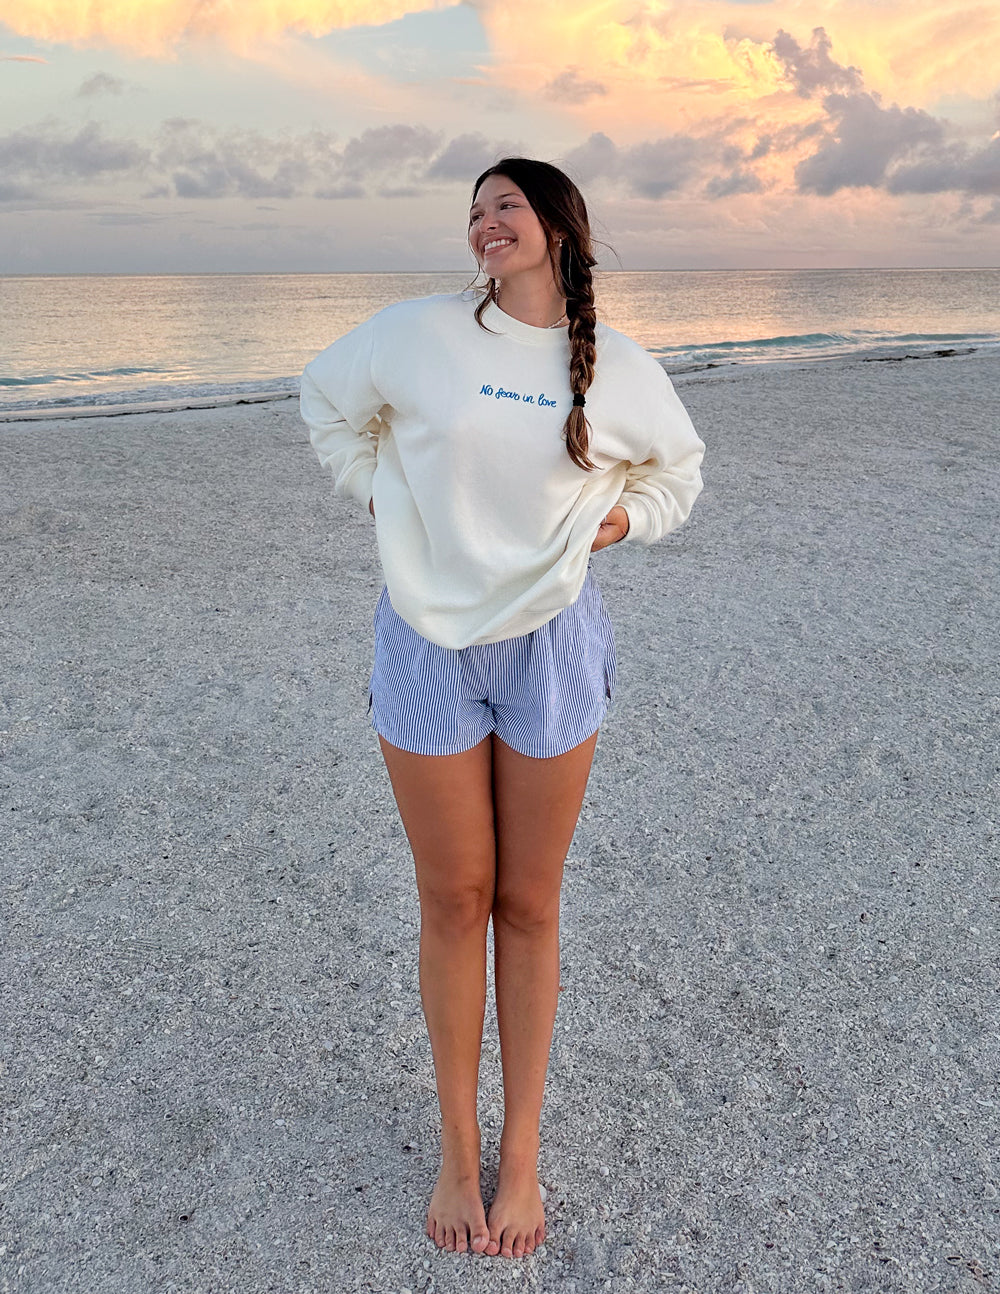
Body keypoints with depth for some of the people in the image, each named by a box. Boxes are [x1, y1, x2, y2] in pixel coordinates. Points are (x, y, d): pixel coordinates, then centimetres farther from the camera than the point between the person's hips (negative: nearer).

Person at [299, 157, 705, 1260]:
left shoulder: (620, 370, 2)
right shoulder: (420, 332, -1)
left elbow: (676, 467, 20)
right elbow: (327, 395, 16)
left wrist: (615, 521, 2)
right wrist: (378, 494, 5)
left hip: (551, 649, 1)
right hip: (427, 645, 0)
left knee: (528, 905, 10)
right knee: (453, 903, 9)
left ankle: (522, 1152, 30)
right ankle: (457, 1152, 30)